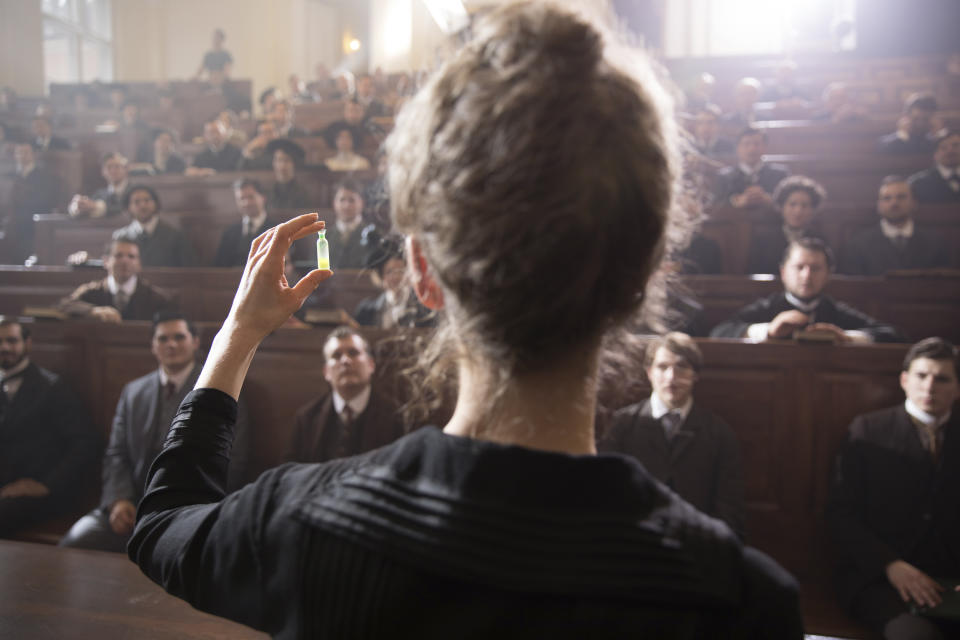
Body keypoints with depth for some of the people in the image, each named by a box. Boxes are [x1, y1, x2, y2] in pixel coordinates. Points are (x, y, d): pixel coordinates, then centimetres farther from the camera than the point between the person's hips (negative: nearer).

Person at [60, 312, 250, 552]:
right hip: (134, 503, 4)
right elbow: (116, 454, 15)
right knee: (75, 540, -20)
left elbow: (233, 464, -2)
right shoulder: (133, 392, 18)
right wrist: (118, 500, -5)